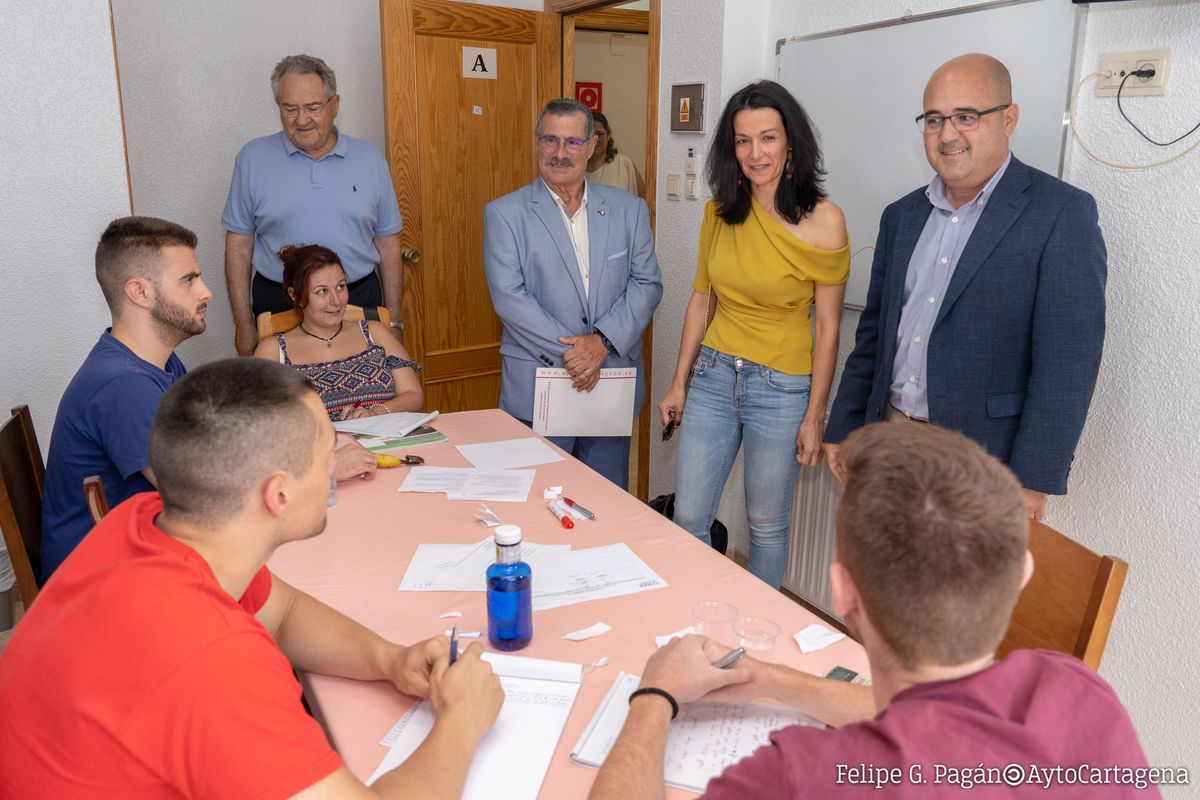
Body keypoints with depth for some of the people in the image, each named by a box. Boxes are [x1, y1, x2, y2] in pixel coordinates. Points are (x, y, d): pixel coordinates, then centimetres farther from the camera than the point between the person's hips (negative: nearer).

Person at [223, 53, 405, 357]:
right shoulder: (253, 158, 0)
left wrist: (393, 319, 6)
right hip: (278, 306, -1)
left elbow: (388, 242, 7)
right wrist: (243, 324, 0)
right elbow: (239, 244, 2)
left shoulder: (370, 158, 3)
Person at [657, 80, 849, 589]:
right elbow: (701, 300, 10)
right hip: (713, 376, 4)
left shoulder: (823, 220, -11)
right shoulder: (719, 212, 2)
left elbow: (827, 326, -7)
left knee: (767, 525, 11)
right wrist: (679, 384, 10)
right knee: (687, 519, 8)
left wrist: (815, 417, -6)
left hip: (781, 390, -4)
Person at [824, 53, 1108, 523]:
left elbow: (1068, 358, -13)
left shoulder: (1063, 213, -8)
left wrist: (1033, 482, -17)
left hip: (981, 463, -5)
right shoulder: (902, 216, 10)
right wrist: (841, 430, 12)